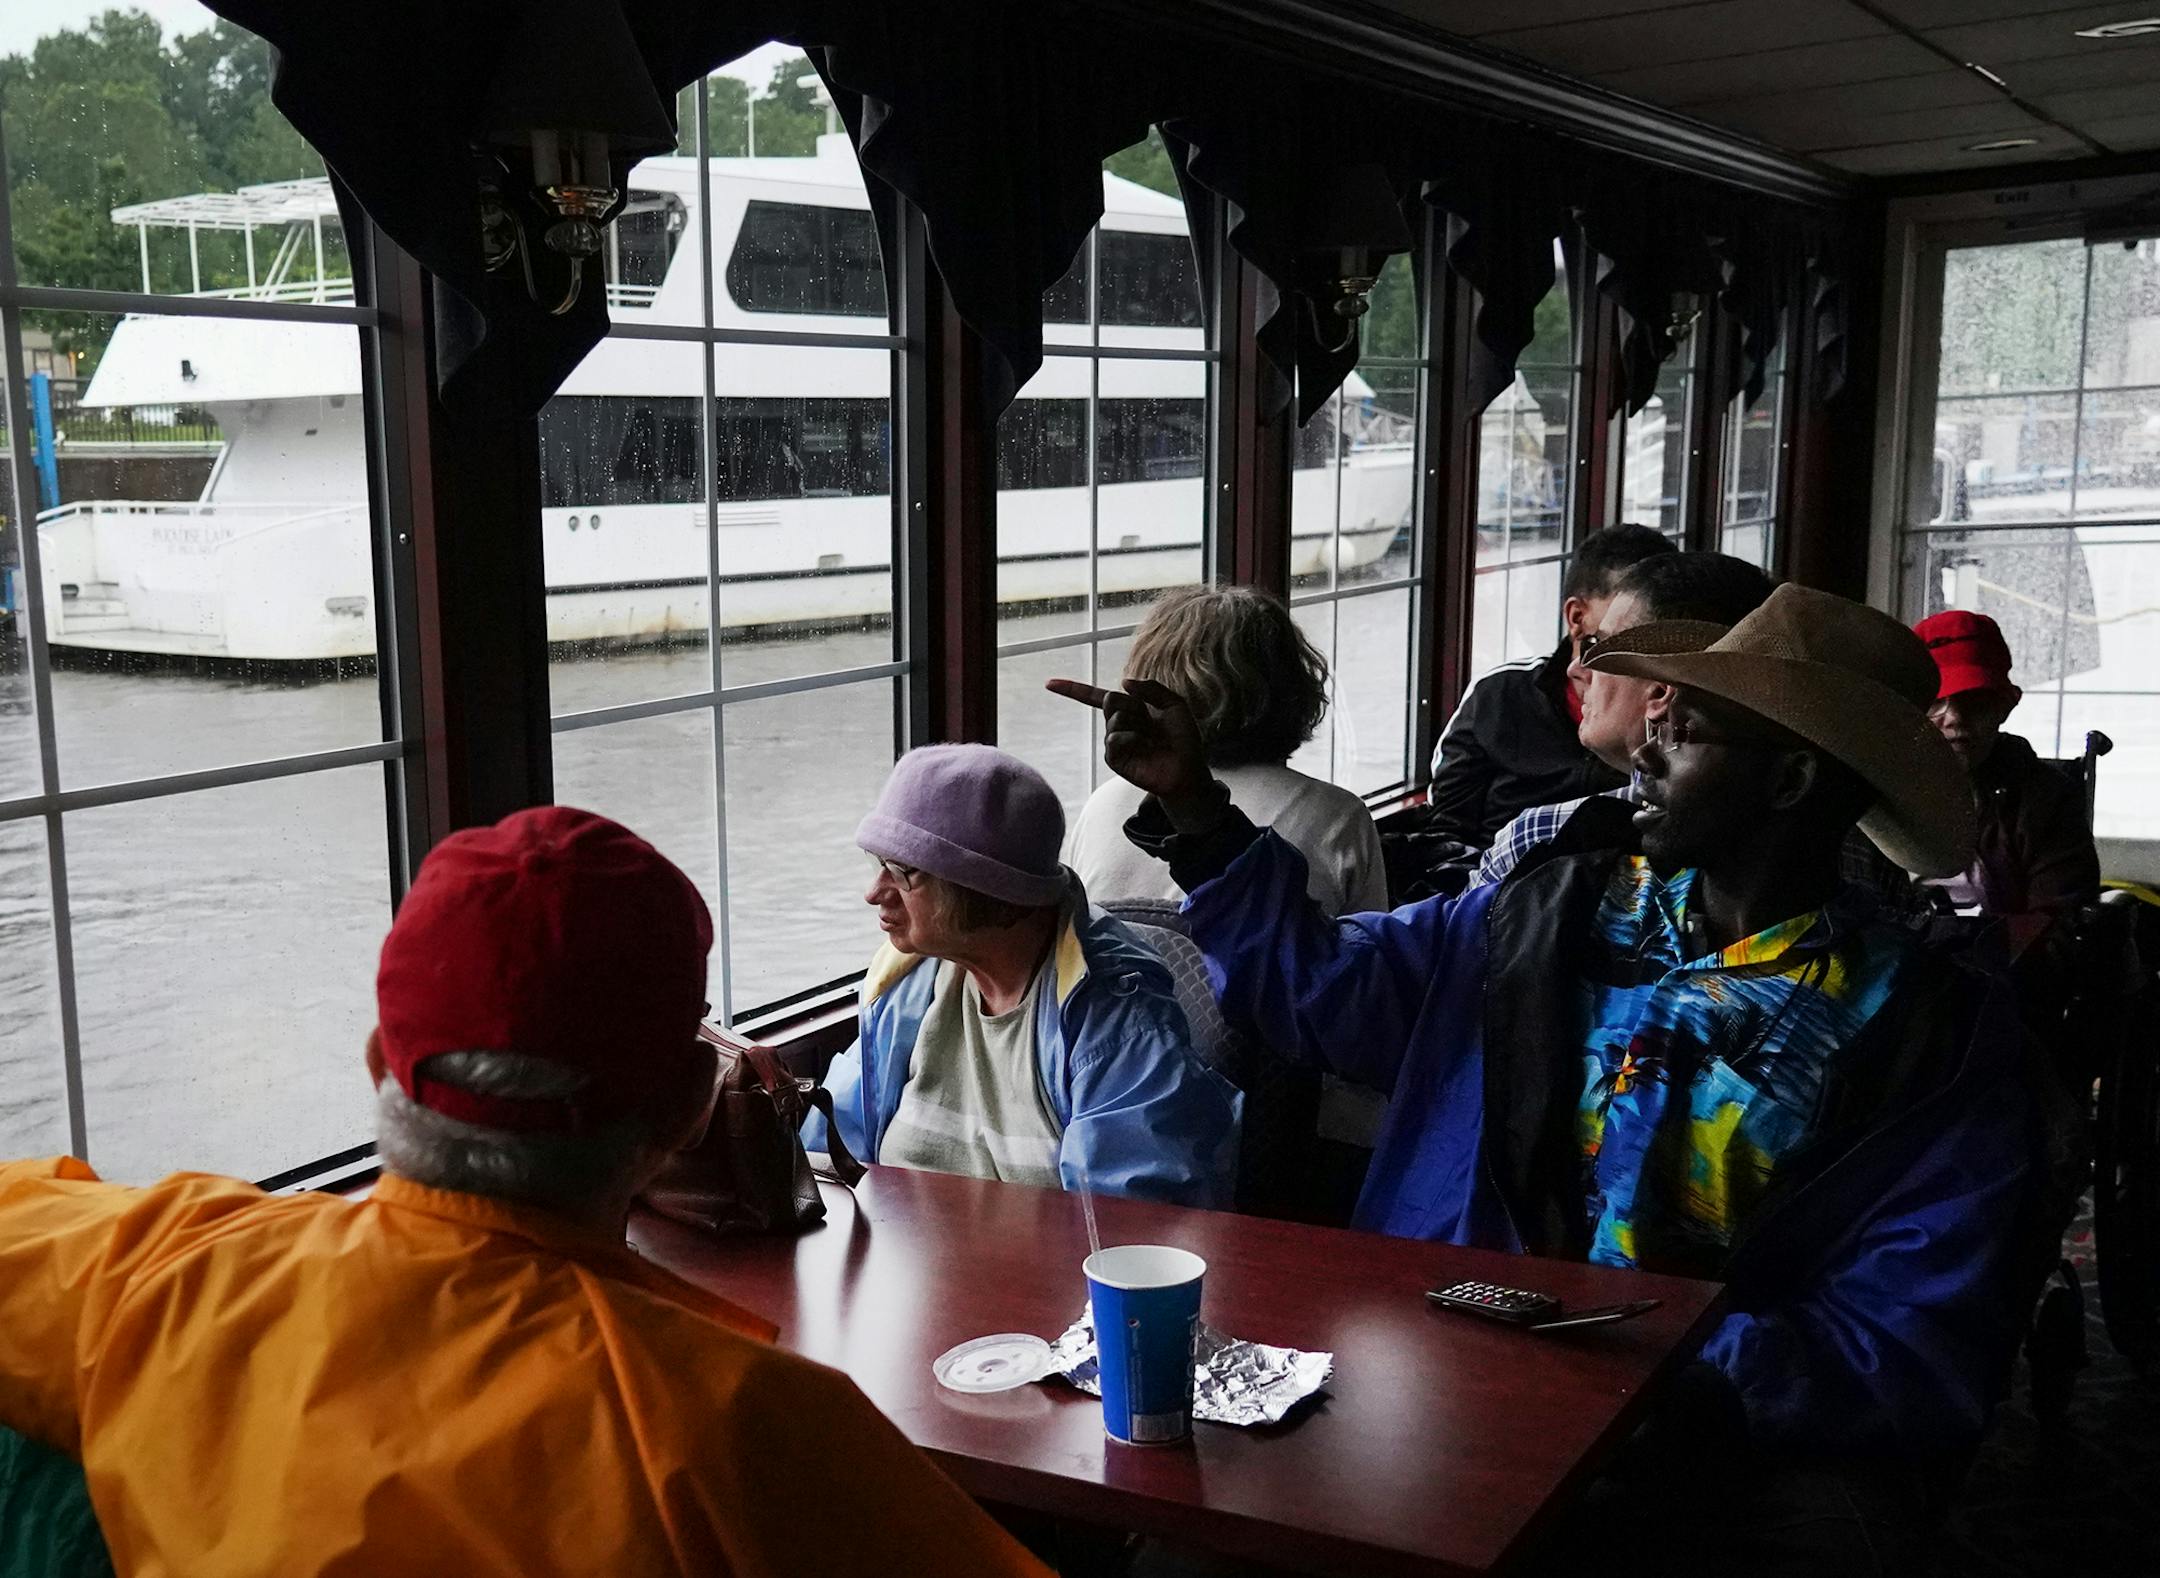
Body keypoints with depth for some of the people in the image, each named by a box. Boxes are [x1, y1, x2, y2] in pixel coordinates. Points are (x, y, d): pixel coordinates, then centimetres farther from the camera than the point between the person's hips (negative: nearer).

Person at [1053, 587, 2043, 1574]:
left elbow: (1917, 1357, -9)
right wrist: (1192, 806, 7)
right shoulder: (1549, 920, 7)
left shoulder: (1937, 1035, -3)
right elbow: (1312, 978, 16)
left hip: (1747, 1442, -2)